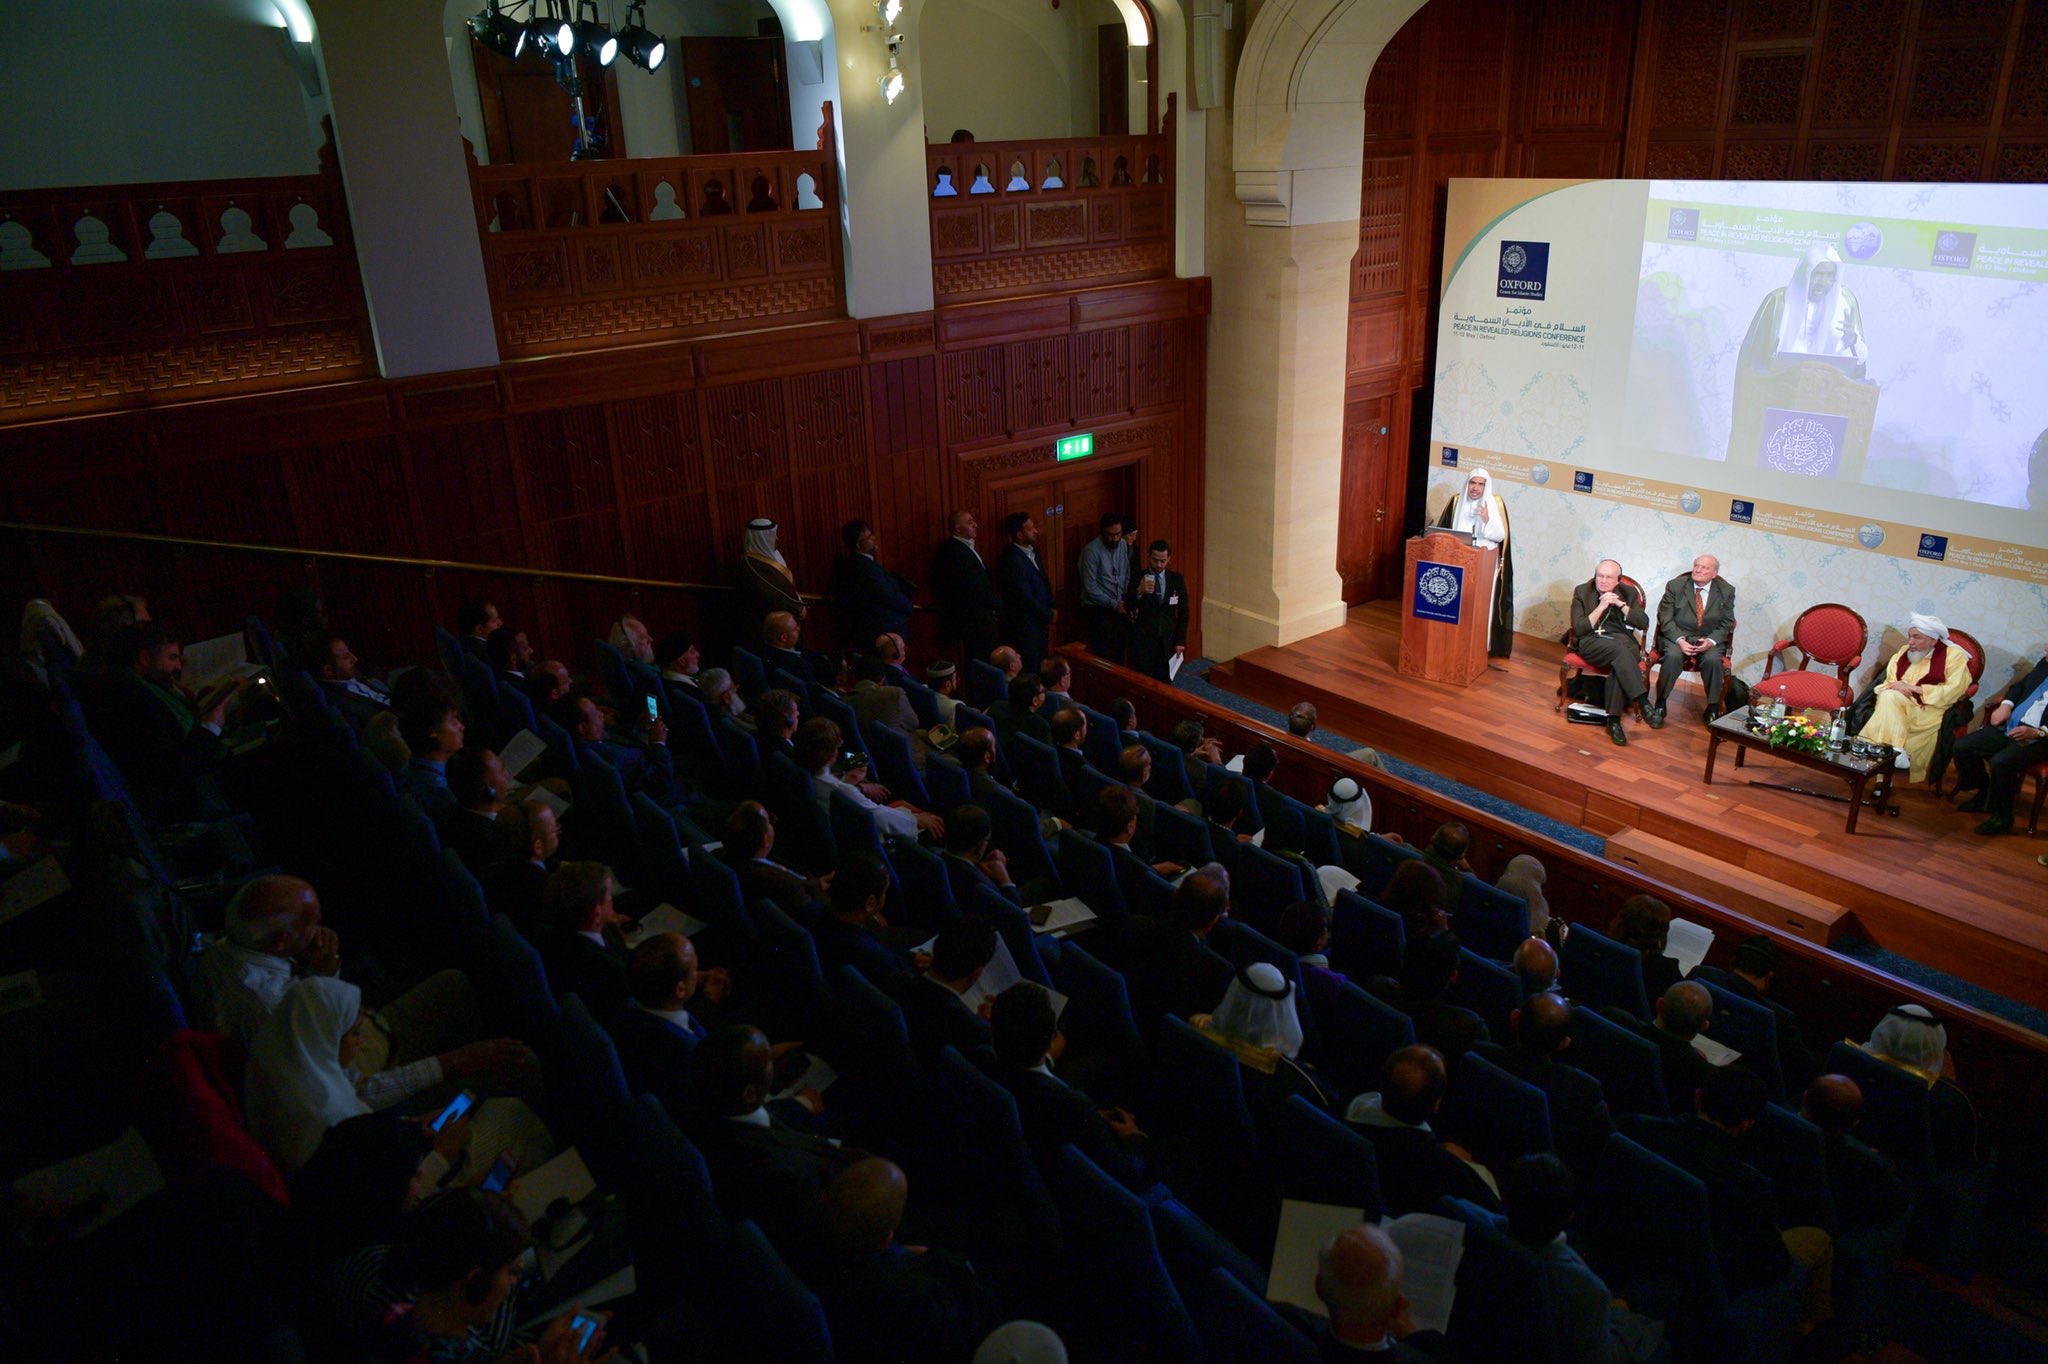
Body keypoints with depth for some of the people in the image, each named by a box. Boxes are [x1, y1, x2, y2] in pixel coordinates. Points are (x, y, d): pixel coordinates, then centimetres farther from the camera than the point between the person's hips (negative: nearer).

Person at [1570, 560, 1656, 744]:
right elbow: (1579, 629, -3)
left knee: (1620, 663, -36)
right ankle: (1643, 703, -43)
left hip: (1622, 639, 2)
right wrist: (1601, 607, -12)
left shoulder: (1629, 592, 12)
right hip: (1591, 641, -2)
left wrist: (1621, 604, -8)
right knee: (1619, 649, -37)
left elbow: (1644, 624, 3)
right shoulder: (1581, 592, 6)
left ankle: (1613, 720, -35)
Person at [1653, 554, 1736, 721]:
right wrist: (1680, 640, -19)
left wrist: (1711, 641, -16)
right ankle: (1660, 703, -19)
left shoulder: (1726, 591, 4)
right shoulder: (1675, 586, 1)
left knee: (1713, 659, -31)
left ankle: (1713, 707, -14)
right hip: (1677, 636, -1)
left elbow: (1727, 624, 4)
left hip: (1709, 639, 1)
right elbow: (1666, 618, -3)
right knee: (1673, 656, -33)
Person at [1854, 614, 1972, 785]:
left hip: (1930, 708, -4)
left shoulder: (1953, 655, 4)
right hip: (1896, 704, 4)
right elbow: (1885, 684, 14)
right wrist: (1896, 688, -11)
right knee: (1889, 697, -32)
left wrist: (1914, 688, -11)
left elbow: (1954, 690, -8)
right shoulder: (1903, 653, 18)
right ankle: (1895, 751, -36)